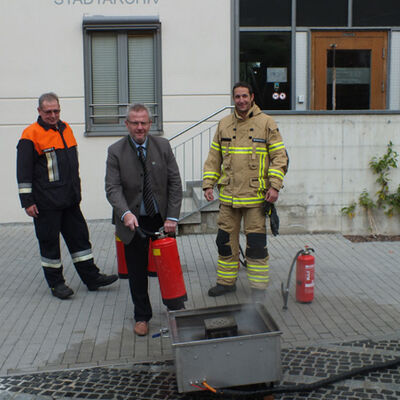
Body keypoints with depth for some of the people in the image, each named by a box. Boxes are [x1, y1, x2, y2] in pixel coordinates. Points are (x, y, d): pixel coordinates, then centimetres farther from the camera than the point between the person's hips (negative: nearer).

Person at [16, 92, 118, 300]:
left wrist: (76, 191, 21)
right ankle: (56, 282, 16)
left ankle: (91, 277, 18)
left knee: (79, 236, 10)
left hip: (69, 199, 6)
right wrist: (27, 201, -13)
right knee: (49, 241, 3)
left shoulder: (66, 129, 12)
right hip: (46, 203, -6)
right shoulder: (31, 135, -8)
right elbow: (24, 172, -10)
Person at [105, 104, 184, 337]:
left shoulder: (163, 146, -2)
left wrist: (172, 217, -8)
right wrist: (125, 213, -27)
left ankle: (176, 308, 31)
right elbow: (113, 188, -10)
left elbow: (175, 183, -1)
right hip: (133, 222, -1)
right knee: (137, 272, 8)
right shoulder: (116, 151, -5)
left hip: (161, 219, 1)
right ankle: (142, 316, 24)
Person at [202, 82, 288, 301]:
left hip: (255, 195, -4)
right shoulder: (224, 124, 10)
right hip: (228, 195, 4)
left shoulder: (266, 123, -1)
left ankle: (258, 287, 12)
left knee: (256, 242, 0)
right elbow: (214, 157, 14)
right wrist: (208, 184, 4)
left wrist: (274, 185, -12)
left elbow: (279, 156, -2)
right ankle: (226, 281, 27)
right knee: (226, 239, 11)